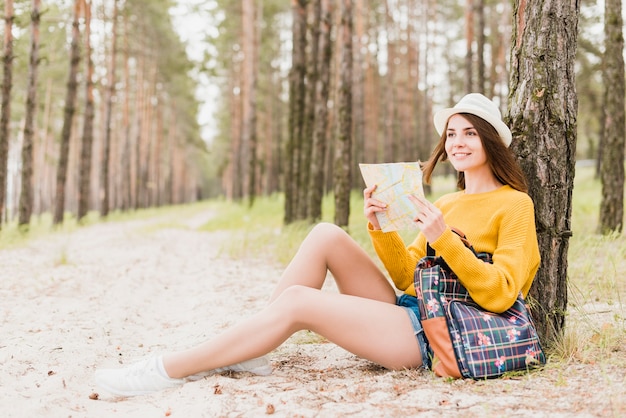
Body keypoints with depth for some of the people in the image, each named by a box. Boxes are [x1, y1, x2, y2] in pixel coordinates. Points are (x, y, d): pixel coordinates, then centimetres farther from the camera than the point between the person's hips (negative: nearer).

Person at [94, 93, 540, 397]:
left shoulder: (514, 204, -1)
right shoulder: (445, 204, 21)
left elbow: (501, 294, -11)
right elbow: (409, 277, 14)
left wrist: (444, 239, -21)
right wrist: (382, 229, -3)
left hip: (435, 336, -7)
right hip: (407, 310, 7)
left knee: (297, 301, -21)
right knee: (327, 234, -11)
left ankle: (169, 370, -15)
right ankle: (251, 353, -9)